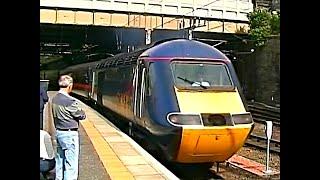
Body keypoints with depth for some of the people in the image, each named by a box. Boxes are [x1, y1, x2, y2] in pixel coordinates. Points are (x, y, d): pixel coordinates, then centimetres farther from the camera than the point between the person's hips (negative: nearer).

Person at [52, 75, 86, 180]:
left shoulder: (54, 99, 3)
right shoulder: (70, 101, -21)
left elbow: (57, 114, 9)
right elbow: (82, 116, -12)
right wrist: (80, 111, 7)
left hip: (58, 132, 9)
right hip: (69, 134, -8)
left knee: (60, 158, 18)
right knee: (71, 161, 0)